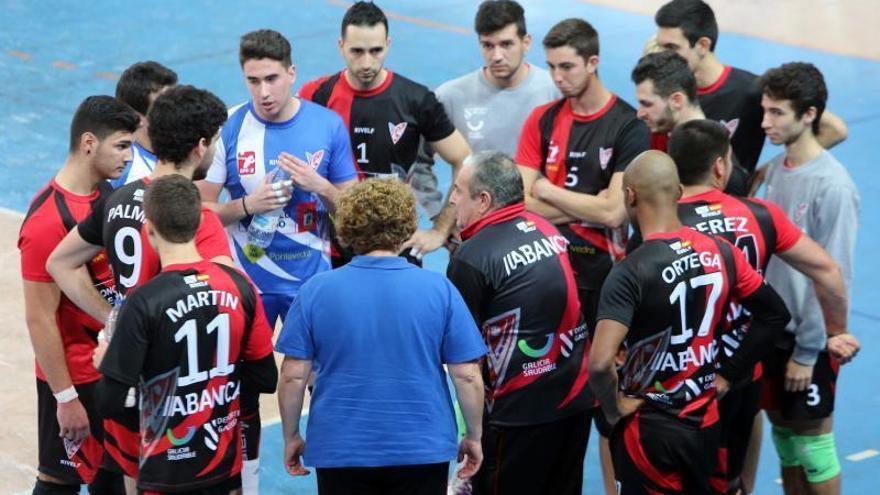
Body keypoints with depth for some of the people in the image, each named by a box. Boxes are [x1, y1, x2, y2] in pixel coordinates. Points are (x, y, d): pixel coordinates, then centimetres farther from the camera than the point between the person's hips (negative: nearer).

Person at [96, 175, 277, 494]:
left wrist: (104, 361, 3)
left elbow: (110, 404, -17)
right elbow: (265, 380, 3)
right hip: (227, 462, 4)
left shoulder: (144, 303, -19)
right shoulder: (239, 286, -6)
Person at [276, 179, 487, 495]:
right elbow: (467, 376, -4)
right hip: (422, 449, 0)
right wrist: (474, 437, 8)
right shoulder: (440, 290, -6)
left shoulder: (315, 291, -5)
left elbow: (293, 376, -4)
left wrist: (291, 437, 9)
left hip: (340, 451, 0)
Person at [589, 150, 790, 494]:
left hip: (647, 429, -5)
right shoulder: (720, 252, -4)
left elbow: (600, 362, -32)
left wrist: (614, 406, -13)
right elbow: (775, 315, 8)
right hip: (706, 423, 5)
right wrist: (727, 375, 9)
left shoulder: (631, 272, -21)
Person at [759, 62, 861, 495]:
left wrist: (807, 351, -15)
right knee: (783, 431, 16)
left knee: (811, 441, 5)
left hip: (808, 338, -6)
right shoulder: (775, 169, 2)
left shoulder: (832, 186, -20)